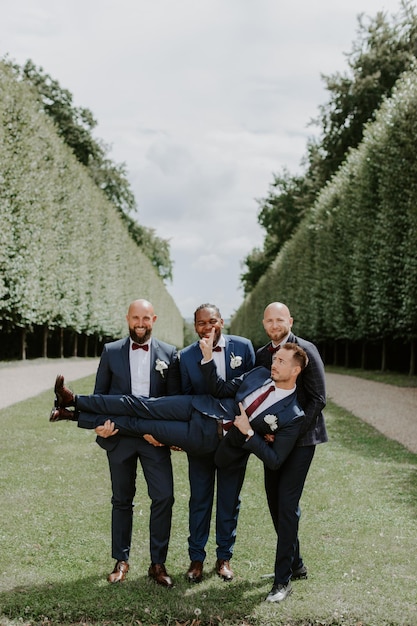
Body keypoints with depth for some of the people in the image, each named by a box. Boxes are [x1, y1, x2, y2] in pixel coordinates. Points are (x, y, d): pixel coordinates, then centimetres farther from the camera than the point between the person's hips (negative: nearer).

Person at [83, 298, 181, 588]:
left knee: (164, 497, -7)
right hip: (120, 436, 1)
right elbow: (100, 393, 6)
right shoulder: (111, 351, 3)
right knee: (122, 500, 11)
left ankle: (158, 563, 6)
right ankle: (121, 561, 23)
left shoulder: (169, 354, 1)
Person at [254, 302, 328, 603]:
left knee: (287, 503, -11)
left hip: (301, 437, -6)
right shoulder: (261, 355, 9)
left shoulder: (306, 351, -9)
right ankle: (296, 564, 27)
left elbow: (318, 398, -11)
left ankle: (283, 580, -5)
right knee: (276, 501, 10)